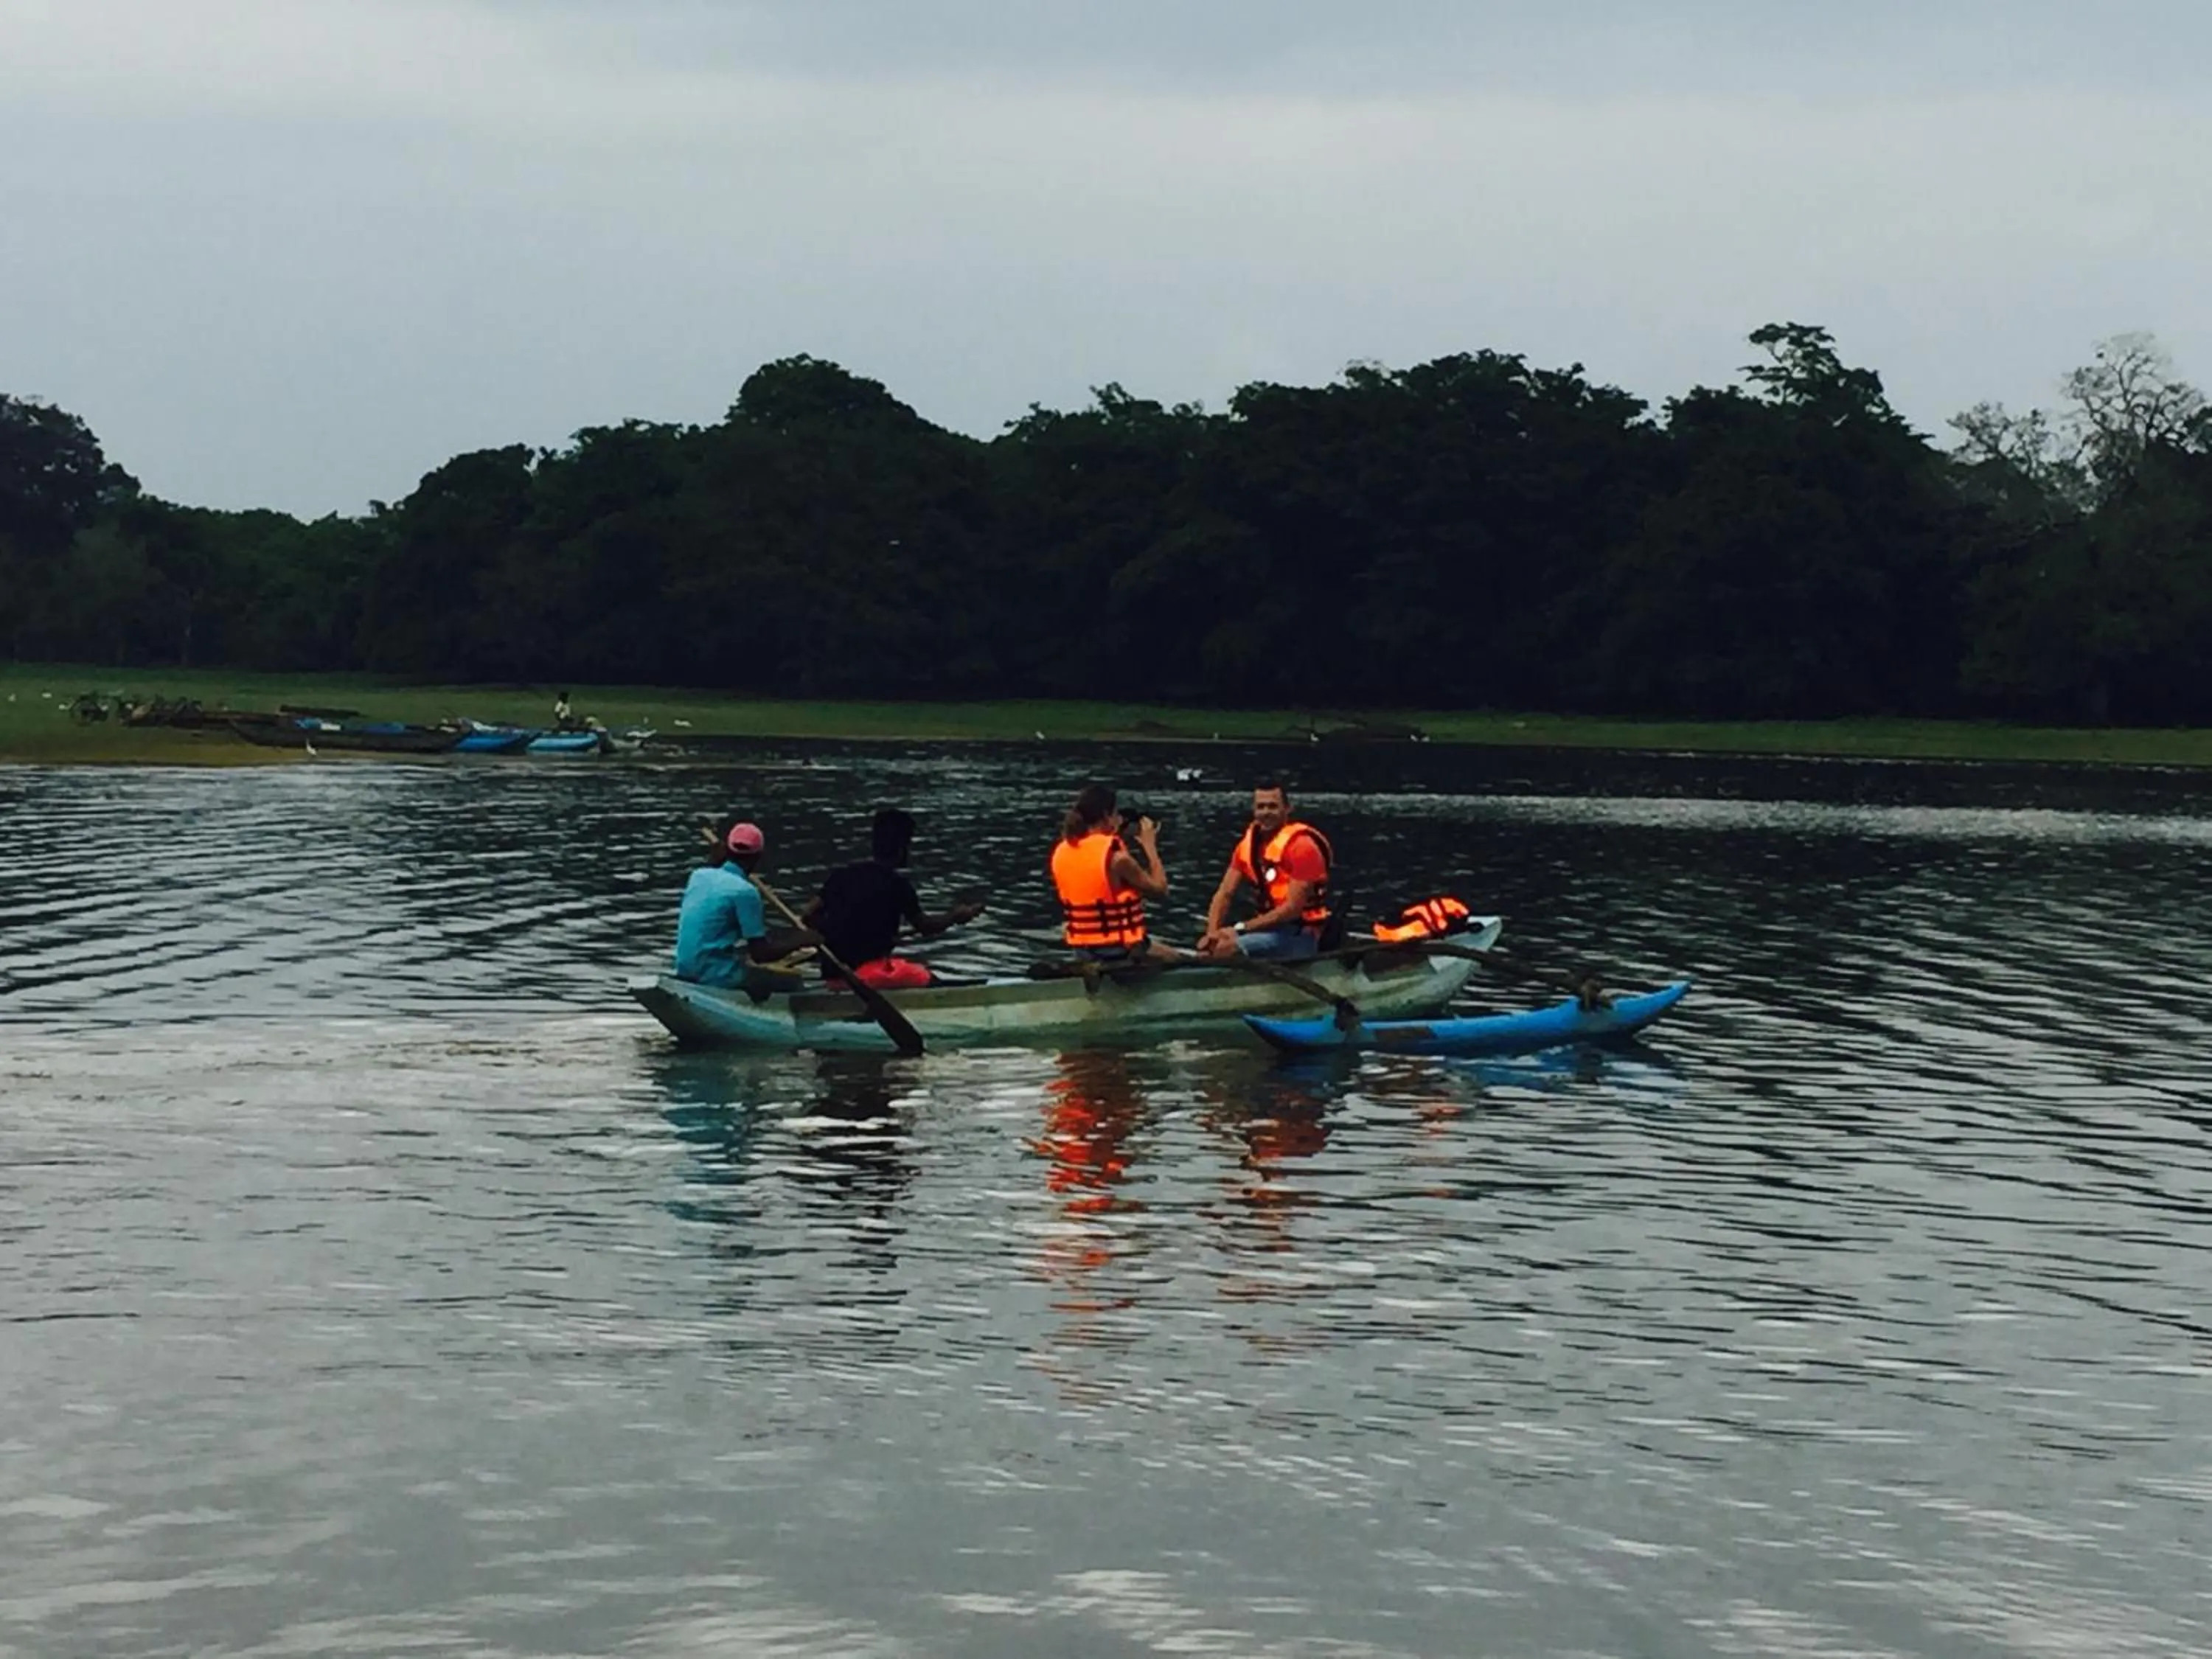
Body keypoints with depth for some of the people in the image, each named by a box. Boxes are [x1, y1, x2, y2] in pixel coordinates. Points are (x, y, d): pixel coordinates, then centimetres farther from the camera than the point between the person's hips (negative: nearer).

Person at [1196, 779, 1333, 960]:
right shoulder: (1249, 843, 8)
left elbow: (1293, 908, -20)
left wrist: (1240, 929, -21)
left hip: (1302, 936, -8)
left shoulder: (1301, 845, -15)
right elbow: (1224, 894, 5)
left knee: (1229, 947, -28)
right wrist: (1212, 933, -14)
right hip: (1272, 927, 8)